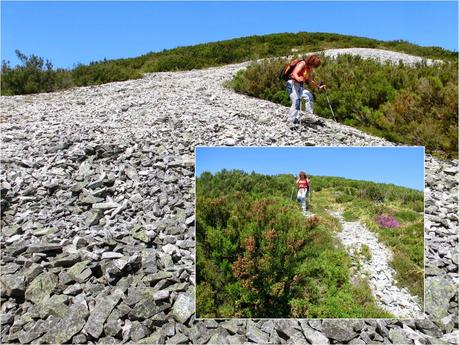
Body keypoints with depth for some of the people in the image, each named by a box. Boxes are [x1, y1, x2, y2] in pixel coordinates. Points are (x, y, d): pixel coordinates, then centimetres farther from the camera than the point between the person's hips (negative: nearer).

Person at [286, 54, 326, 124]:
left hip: (300, 85, 9)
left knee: (309, 96, 3)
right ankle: (291, 121, -14)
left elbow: (310, 81, 24)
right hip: (292, 83, -9)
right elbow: (294, 73, -26)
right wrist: (298, 78, -47)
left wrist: (319, 87, 23)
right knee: (296, 101, -17)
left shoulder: (309, 69, 15)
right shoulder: (302, 64, -10)